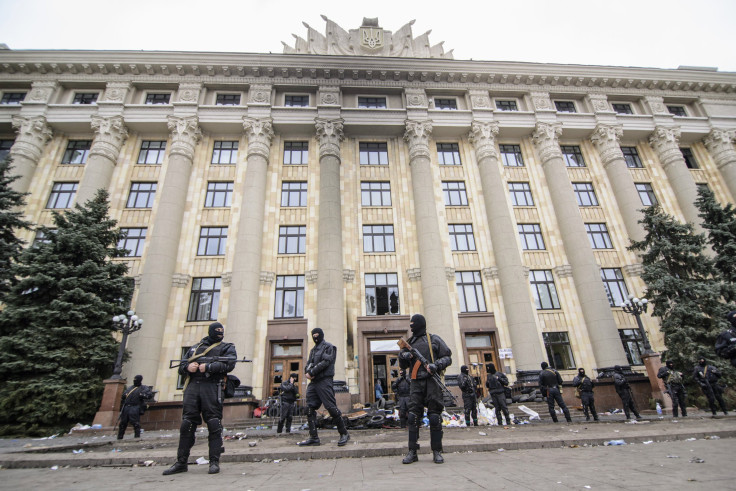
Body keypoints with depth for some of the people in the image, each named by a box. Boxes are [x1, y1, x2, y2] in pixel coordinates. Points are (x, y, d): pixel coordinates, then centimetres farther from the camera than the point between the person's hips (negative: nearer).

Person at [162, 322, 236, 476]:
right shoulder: (194, 347, 24)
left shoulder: (226, 347, 12)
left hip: (212, 386, -4)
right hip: (192, 386, 4)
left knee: (214, 424, -6)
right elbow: (181, 368, 23)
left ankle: (214, 461, 0)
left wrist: (208, 367, -14)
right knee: (187, 424, 4)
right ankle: (181, 462, 14)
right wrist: (187, 367, 0)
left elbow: (229, 364, -6)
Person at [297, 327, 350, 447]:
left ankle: (344, 434, 2)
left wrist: (312, 372, -14)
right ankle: (313, 437, 10)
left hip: (324, 380, -8)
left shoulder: (328, 347, 1)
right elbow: (308, 364, 14)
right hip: (313, 382, 8)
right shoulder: (313, 350, 23)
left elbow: (325, 362, -12)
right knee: (310, 409, 3)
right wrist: (308, 371, -9)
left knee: (331, 407, -9)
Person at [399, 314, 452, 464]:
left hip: (432, 381, -3)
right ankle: (412, 452, 5)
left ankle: (437, 451, 11)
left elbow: (447, 357, 4)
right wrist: (402, 356, -3)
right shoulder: (409, 342, 16)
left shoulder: (434, 339, 5)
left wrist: (436, 365, -14)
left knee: (434, 416, -1)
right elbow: (403, 366, 19)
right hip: (416, 383, 3)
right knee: (413, 416, -2)